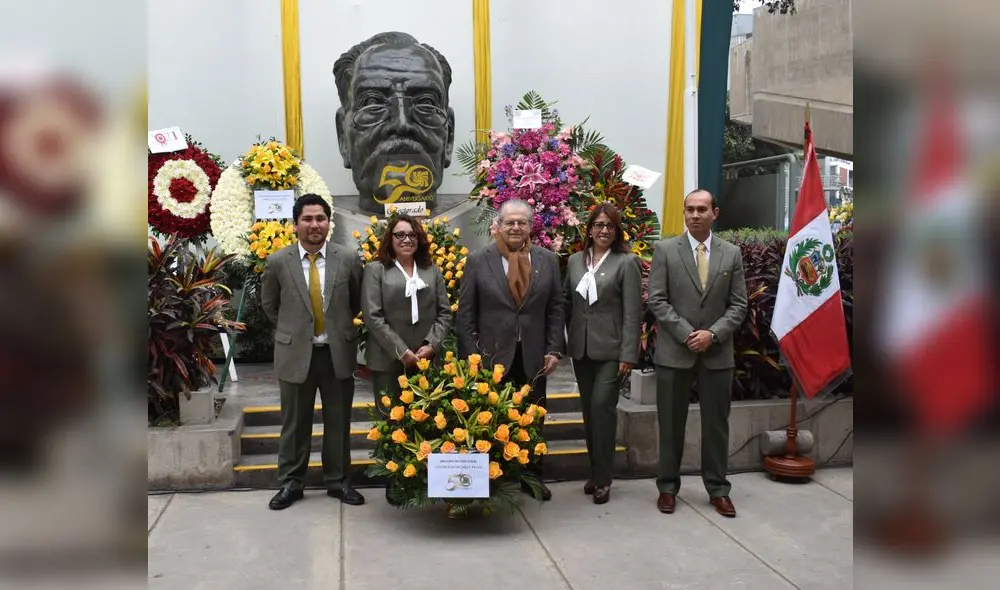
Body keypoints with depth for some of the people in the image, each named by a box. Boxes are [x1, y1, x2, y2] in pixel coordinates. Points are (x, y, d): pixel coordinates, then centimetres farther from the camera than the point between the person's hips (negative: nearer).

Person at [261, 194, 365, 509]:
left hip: (338, 352, 1)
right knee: (294, 423, 11)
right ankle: (290, 483, 25)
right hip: (295, 353, 0)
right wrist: (292, 329, 11)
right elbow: (269, 304, 10)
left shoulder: (348, 258, -5)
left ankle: (337, 480, 27)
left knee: (338, 422, 11)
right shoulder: (278, 262, -5)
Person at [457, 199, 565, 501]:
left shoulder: (547, 260, 5)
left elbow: (556, 308, 7)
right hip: (492, 357, -2)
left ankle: (533, 477, 29)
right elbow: (466, 314, -3)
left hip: (533, 358, 3)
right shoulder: (478, 261, -2)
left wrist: (554, 349, 0)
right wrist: (471, 356, -7)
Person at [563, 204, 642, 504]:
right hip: (581, 349, 5)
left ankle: (603, 478, 0)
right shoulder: (575, 261, 10)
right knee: (589, 410, 10)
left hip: (611, 349, -5)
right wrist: (568, 341, 6)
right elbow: (568, 304, 12)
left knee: (602, 406, -11)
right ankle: (596, 471, 23)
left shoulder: (627, 262, -4)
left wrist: (629, 354, -14)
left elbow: (632, 312, -9)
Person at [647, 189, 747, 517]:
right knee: (671, 424, 7)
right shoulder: (665, 250, 0)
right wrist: (686, 334, -13)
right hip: (674, 351, -1)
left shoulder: (732, 254, 6)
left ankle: (718, 489, 23)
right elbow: (656, 301, -5)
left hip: (718, 353, 2)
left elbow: (738, 305, 3)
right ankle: (668, 486, 21)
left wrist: (713, 334, -12)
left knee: (716, 425, 9)